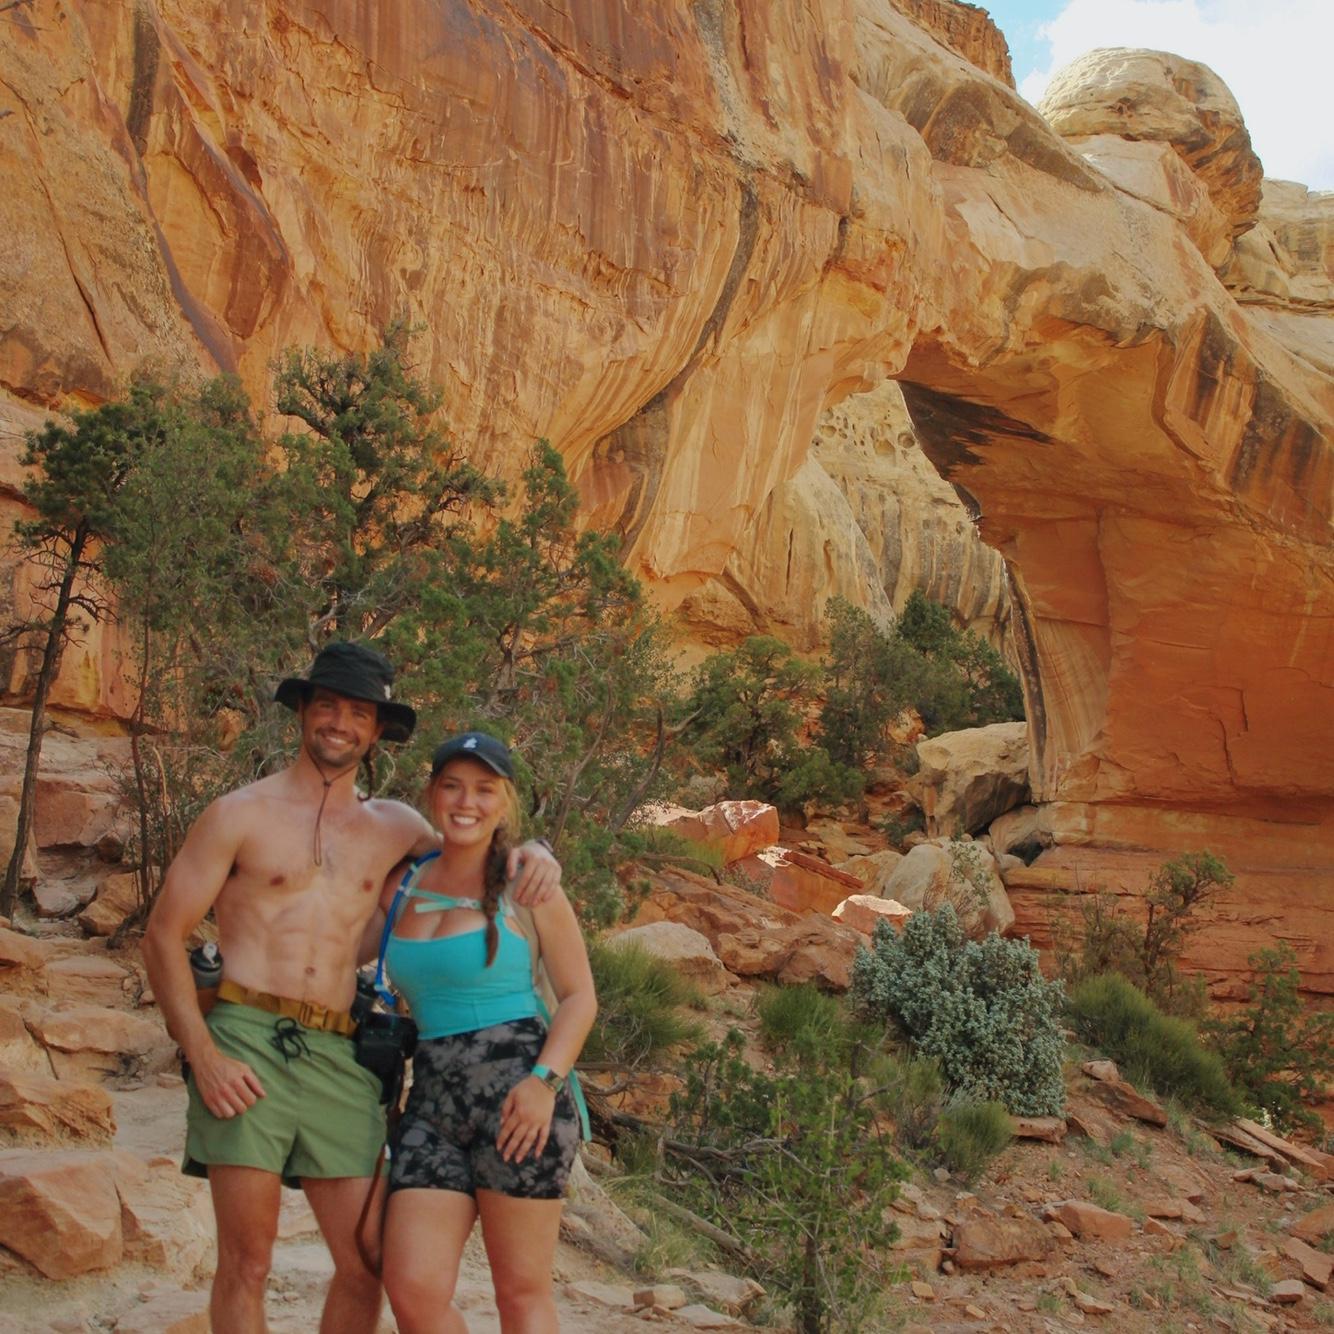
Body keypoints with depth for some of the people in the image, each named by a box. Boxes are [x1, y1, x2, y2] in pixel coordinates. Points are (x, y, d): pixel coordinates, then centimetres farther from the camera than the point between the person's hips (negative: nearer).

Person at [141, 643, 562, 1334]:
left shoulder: (393, 827, 14)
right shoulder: (241, 814, 4)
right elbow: (163, 934, 1)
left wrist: (531, 852, 1)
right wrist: (202, 1055, -10)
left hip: (339, 1057, 4)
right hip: (246, 1042, -3)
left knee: (366, 1264, 1)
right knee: (247, 1260, -2)